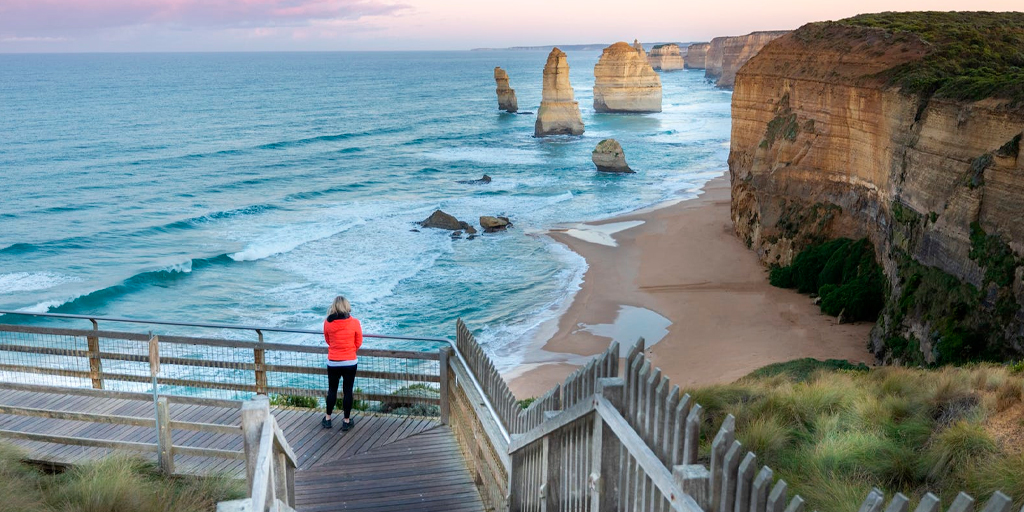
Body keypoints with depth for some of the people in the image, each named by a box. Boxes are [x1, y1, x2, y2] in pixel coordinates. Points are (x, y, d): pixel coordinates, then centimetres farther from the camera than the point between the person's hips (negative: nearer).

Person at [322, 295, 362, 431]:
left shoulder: (327, 323, -9)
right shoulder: (354, 323, -12)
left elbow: (327, 340, 7)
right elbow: (358, 343, 0)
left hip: (333, 363, 1)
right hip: (350, 362, -1)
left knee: (332, 390, 15)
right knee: (348, 391, 8)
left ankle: (327, 419, 24)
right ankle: (346, 421, 14)